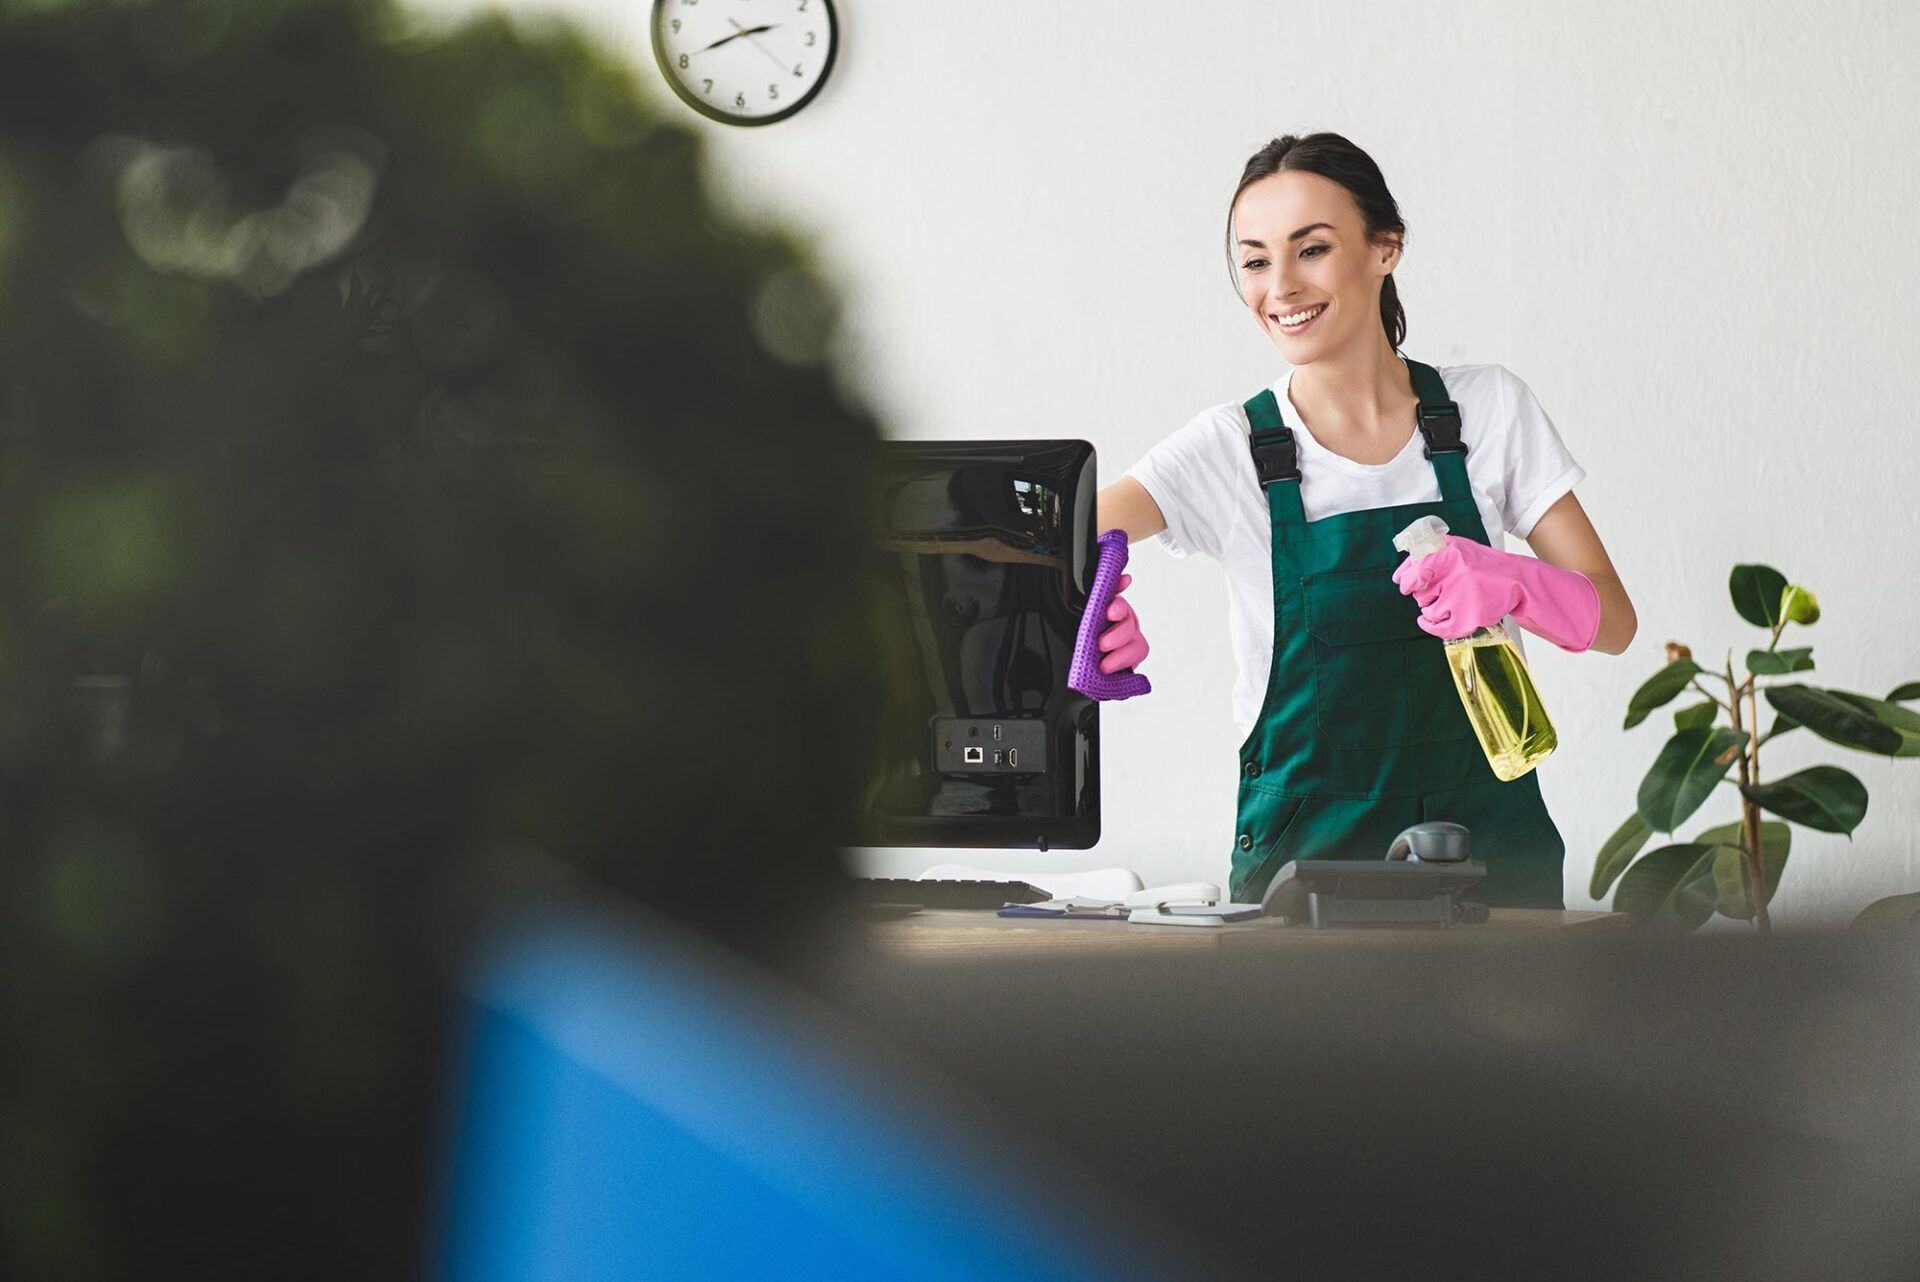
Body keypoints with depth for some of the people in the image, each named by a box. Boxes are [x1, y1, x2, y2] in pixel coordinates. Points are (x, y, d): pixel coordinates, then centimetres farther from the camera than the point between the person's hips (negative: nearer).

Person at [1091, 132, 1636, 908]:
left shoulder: (1489, 409, 5)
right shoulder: (1232, 450, 1)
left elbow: (1613, 621, 3)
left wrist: (1511, 583, -19)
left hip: (1487, 845, 1)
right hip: (1304, 856, -1)